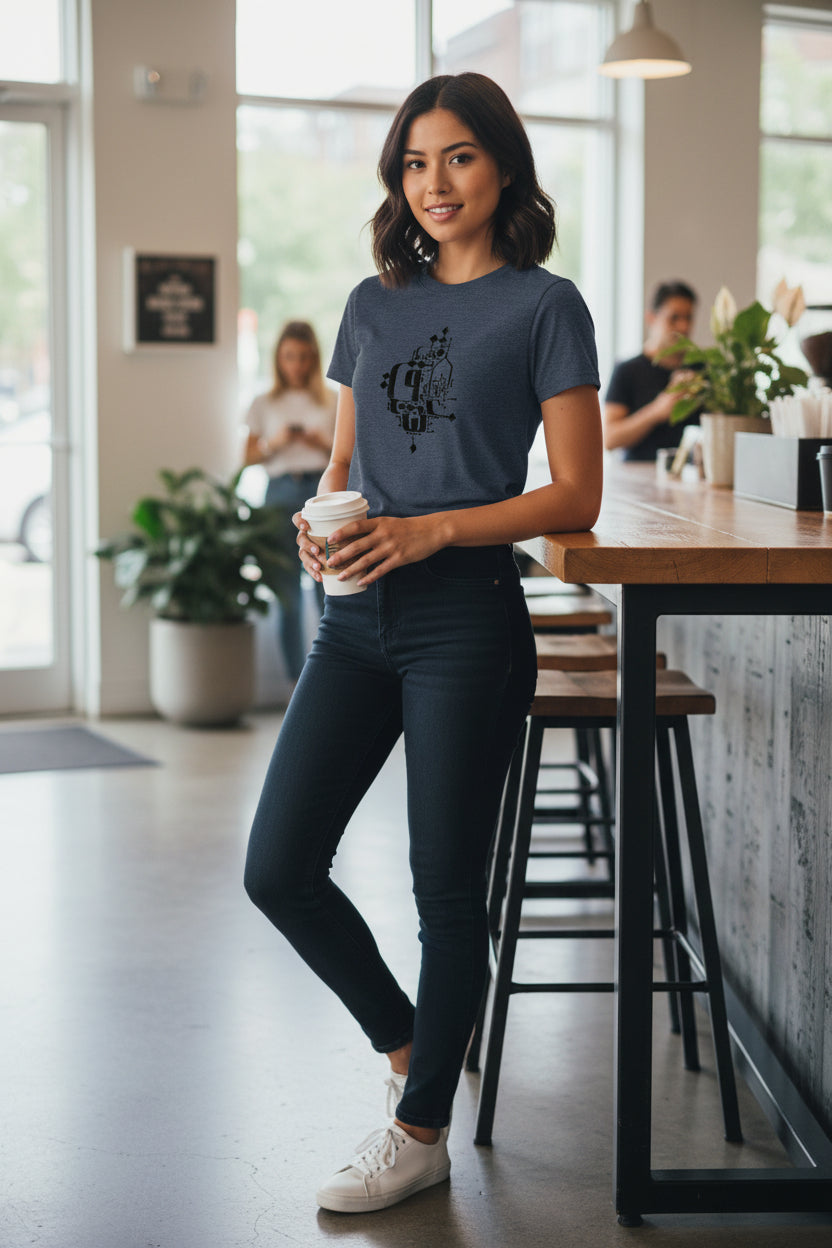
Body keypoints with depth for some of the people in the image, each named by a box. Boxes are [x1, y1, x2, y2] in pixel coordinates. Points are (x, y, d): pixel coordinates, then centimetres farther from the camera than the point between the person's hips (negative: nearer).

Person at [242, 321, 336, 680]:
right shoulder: (264, 404, 13)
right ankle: (296, 680, 4)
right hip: (282, 492, 1)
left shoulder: (332, 401, 12)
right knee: (288, 591, -1)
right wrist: (274, 443, -6)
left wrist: (325, 444, -8)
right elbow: (249, 458, 12)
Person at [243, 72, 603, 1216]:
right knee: (279, 870, 2)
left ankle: (422, 1130, 19)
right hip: (360, 618, 6)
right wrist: (323, 521, -3)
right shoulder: (374, 303, 15)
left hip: (467, 619, -5)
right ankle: (408, 1045, 26)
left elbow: (576, 495, -5)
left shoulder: (545, 306, -1)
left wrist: (430, 530, -16)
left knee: (447, 887, 2)